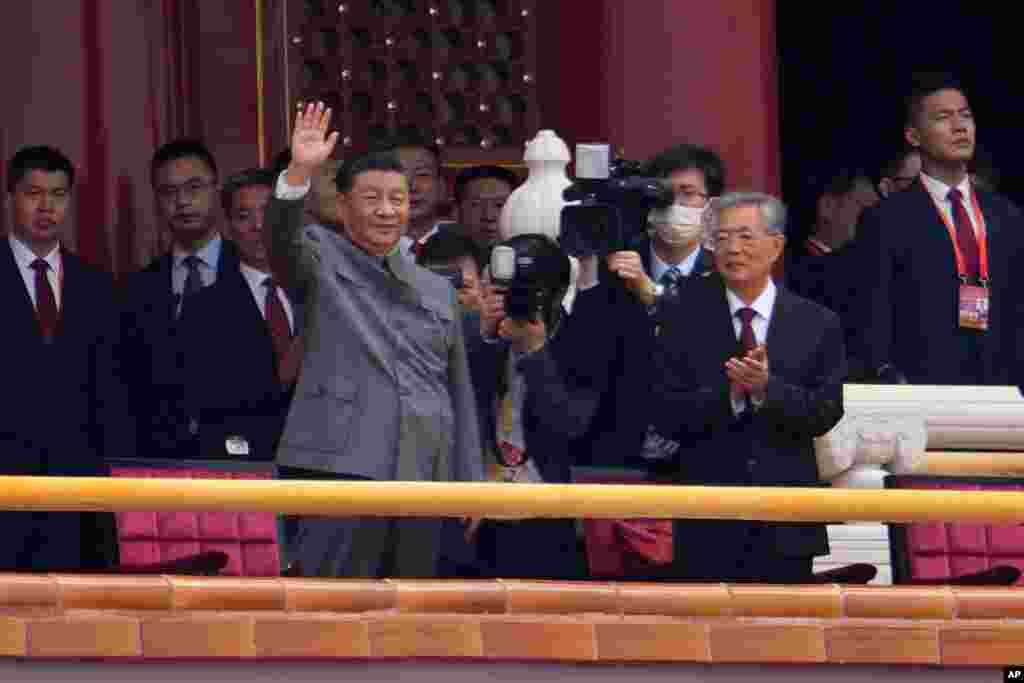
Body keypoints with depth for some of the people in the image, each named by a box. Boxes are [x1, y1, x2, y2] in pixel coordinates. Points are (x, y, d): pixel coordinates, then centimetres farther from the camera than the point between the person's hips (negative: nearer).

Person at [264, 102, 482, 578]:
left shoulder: (437, 290, 20)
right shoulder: (321, 260, 7)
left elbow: (459, 394, 19)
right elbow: (281, 239, -16)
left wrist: (469, 484, 13)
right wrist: (299, 173, -34)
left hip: (422, 476, 5)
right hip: (339, 467, -5)